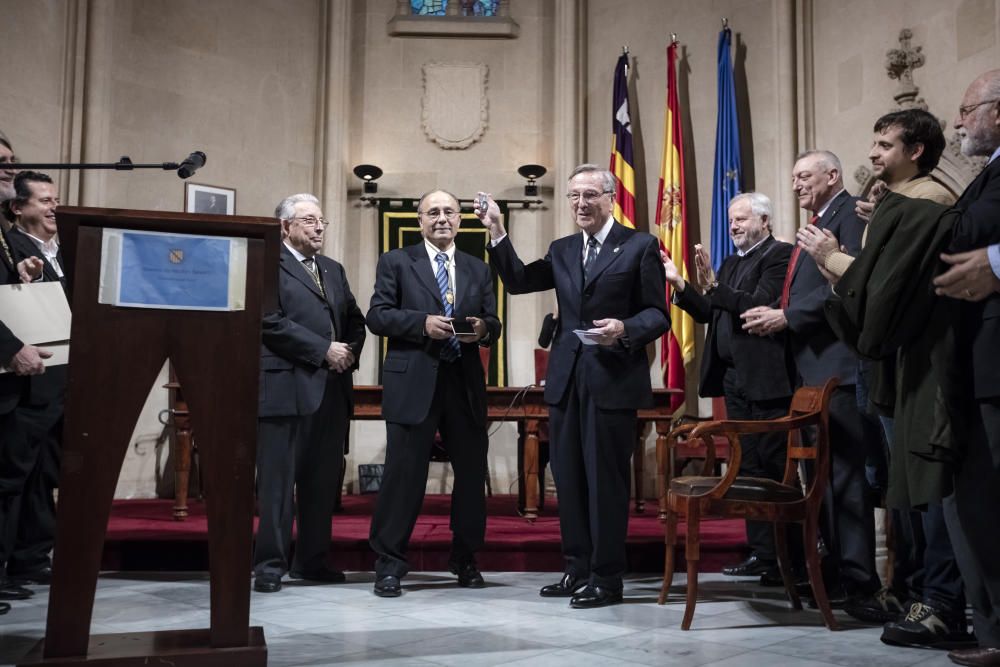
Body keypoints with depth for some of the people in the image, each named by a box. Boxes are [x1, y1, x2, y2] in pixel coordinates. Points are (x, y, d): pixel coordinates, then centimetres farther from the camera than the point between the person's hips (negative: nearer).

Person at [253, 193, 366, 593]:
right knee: (278, 480, -2)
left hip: (332, 388, 7)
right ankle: (270, 564, 5)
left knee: (323, 480, 9)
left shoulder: (333, 270, 21)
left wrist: (351, 350, 1)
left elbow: (355, 318, 21)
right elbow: (271, 321, -13)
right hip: (287, 387, -7)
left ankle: (312, 560, 18)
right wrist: (324, 349, -14)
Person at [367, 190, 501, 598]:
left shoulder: (478, 269, 17)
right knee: (403, 473, -2)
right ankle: (389, 564, 8)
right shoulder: (396, 262, 7)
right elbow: (377, 316, -2)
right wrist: (423, 323, -17)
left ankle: (465, 558, 25)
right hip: (413, 383, -4)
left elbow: (493, 325, 13)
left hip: (465, 383, 4)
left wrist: (483, 329, -11)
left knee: (472, 471, 8)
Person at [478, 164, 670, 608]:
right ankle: (577, 569, 24)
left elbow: (658, 314, -6)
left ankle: (606, 578, 11)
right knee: (568, 478, 12)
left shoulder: (639, 246, -3)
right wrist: (497, 233, 2)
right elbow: (518, 281, 9)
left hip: (613, 379, -6)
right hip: (567, 379, 6)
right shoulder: (562, 250, 14)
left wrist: (625, 329, -24)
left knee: (605, 478, 0)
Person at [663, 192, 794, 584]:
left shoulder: (780, 255, -8)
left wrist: (712, 286, -26)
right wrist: (679, 284, 0)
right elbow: (707, 314, 12)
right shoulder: (731, 263, 17)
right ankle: (761, 552, 20)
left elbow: (759, 306, -21)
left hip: (766, 379, -8)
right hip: (734, 379, 9)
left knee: (776, 468, -2)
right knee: (749, 469, 12)